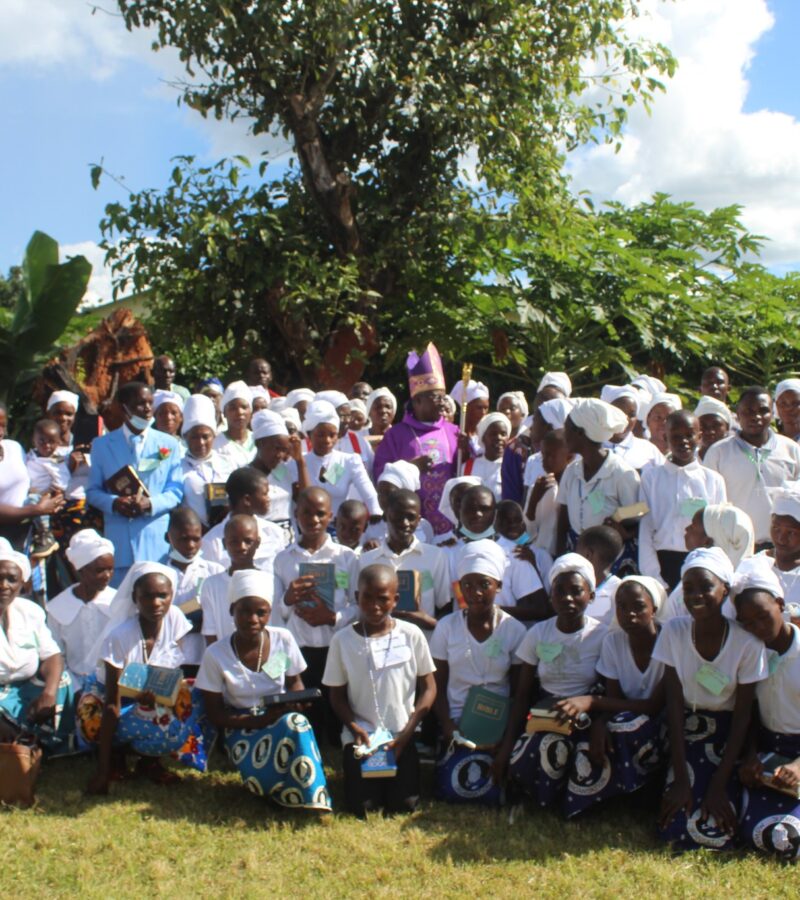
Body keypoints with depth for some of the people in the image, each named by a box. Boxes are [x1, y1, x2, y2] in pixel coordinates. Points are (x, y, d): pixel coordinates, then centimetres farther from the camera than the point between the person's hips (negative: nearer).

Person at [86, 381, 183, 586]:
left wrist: (151, 503, -14)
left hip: (157, 541, 0)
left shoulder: (169, 444, 10)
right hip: (118, 541, 0)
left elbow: (176, 490, 6)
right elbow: (93, 491, 9)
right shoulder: (102, 445, 10)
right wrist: (114, 503, -13)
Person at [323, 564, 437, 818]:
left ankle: (394, 776, 17)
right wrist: (355, 728, -14)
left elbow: (428, 688, 1)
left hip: (402, 736, 0)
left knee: (404, 805, -12)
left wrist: (407, 733, -9)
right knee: (362, 808, -12)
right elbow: (337, 695, 3)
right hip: (360, 736, 0)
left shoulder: (412, 635, -4)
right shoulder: (342, 640, -3)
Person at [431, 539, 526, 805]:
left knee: (492, 792, -17)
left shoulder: (514, 630, -1)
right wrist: (450, 729, -13)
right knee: (451, 790, -17)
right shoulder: (447, 626, 0)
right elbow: (438, 686, 1)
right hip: (457, 722, 0)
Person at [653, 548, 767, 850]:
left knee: (712, 831, -19)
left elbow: (742, 715, -11)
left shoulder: (747, 642, -18)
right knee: (673, 829, -15)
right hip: (686, 734, 2)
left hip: (727, 738, -1)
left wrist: (719, 784, -15)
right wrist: (681, 779, -16)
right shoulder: (673, 631, -12)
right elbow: (674, 705, -11)